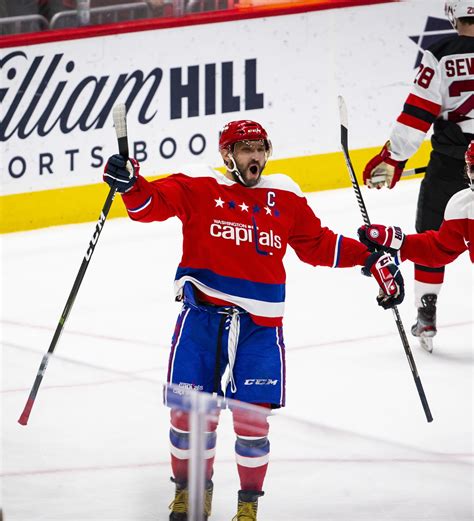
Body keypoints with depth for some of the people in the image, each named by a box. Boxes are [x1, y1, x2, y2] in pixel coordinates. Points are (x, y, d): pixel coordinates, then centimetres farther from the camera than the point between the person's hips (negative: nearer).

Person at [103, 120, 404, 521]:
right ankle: (189, 486, 26)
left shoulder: (285, 197, 10)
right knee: (187, 411, 2)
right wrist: (129, 183, -30)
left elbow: (317, 244, 17)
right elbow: (151, 204, -9)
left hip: (259, 325, 1)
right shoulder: (198, 188, 2)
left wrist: (370, 258, 10)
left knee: (252, 419, 0)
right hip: (201, 317, -1)